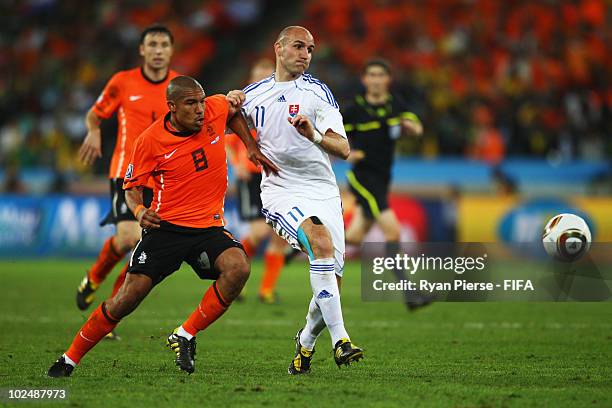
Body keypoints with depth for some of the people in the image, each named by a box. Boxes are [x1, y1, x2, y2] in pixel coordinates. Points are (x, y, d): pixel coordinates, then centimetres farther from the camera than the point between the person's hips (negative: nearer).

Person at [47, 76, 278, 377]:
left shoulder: (216, 109, -2)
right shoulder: (150, 140, -9)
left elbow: (234, 110, 24)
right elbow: (132, 186, 4)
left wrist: (252, 148, 15)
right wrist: (139, 211, -16)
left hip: (209, 227, 3)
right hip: (165, 227, -3)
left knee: (238, 268, -28)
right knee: (127, 299, -10)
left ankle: (185, 336, -12)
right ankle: (69, 360, 8)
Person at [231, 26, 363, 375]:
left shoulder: (317, 91, 2)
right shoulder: (254, 94, 10)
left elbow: (343, 149, -7)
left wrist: (314, 136, -27)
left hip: (324, 193, 1)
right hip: (281, 192, -1)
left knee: (332, 285, -3)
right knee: (322, 240, -31)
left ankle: (306, 342, 29)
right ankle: (339, 338, -36)